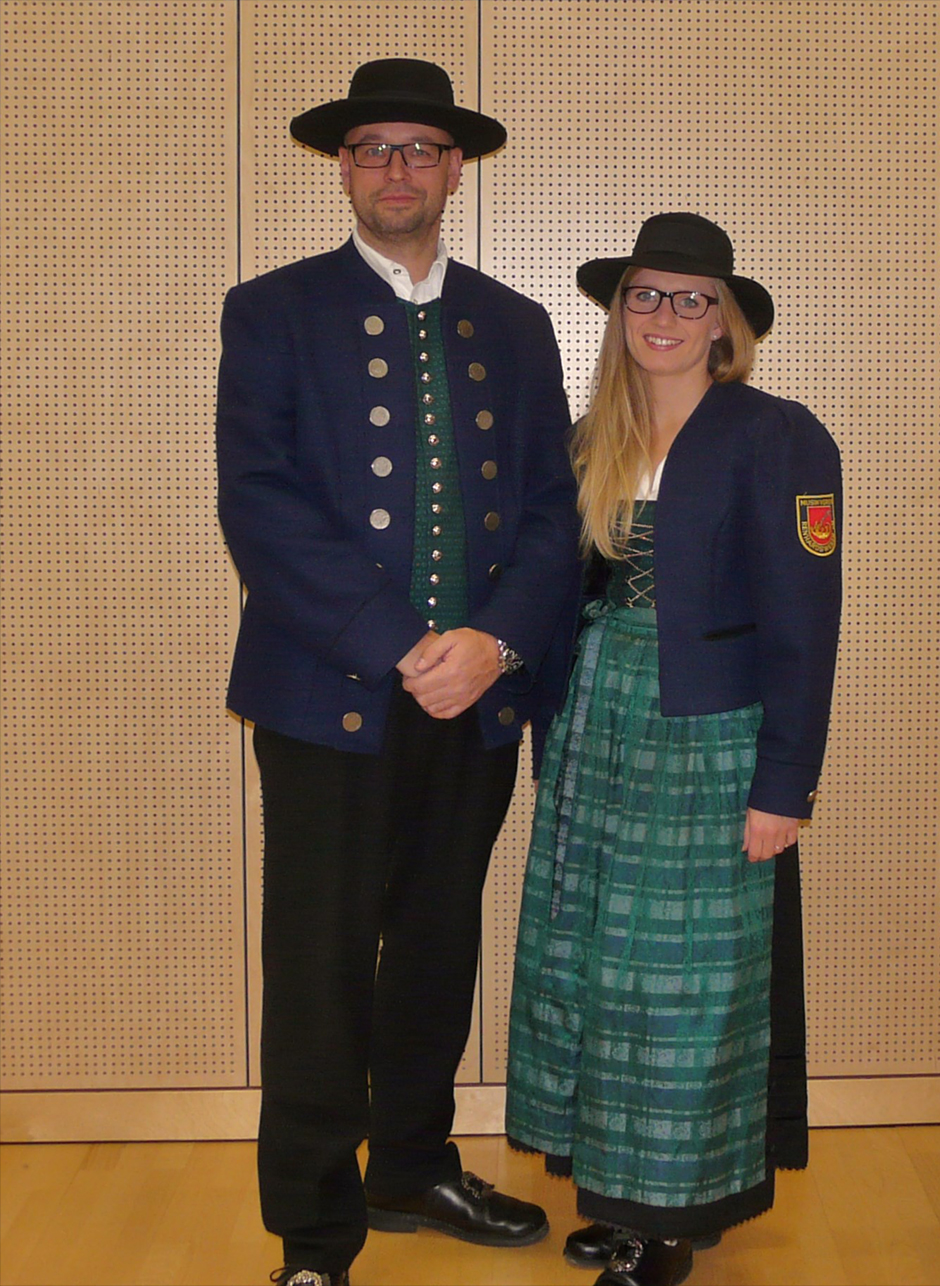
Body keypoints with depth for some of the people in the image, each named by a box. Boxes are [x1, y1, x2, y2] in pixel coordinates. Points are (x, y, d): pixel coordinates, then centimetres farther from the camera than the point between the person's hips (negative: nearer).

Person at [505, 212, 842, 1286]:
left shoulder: (778, 440, -9)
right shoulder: (598, 442, 9)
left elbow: (803, 629, -11)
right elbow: (577, 583, 13)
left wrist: (781, 790, -14)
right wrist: (571, 732, 7)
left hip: (706, 747, -6)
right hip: (597, 734, 6)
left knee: (687, 978, 2)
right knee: (595, 964, 9)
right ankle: (619, 1194, 24)